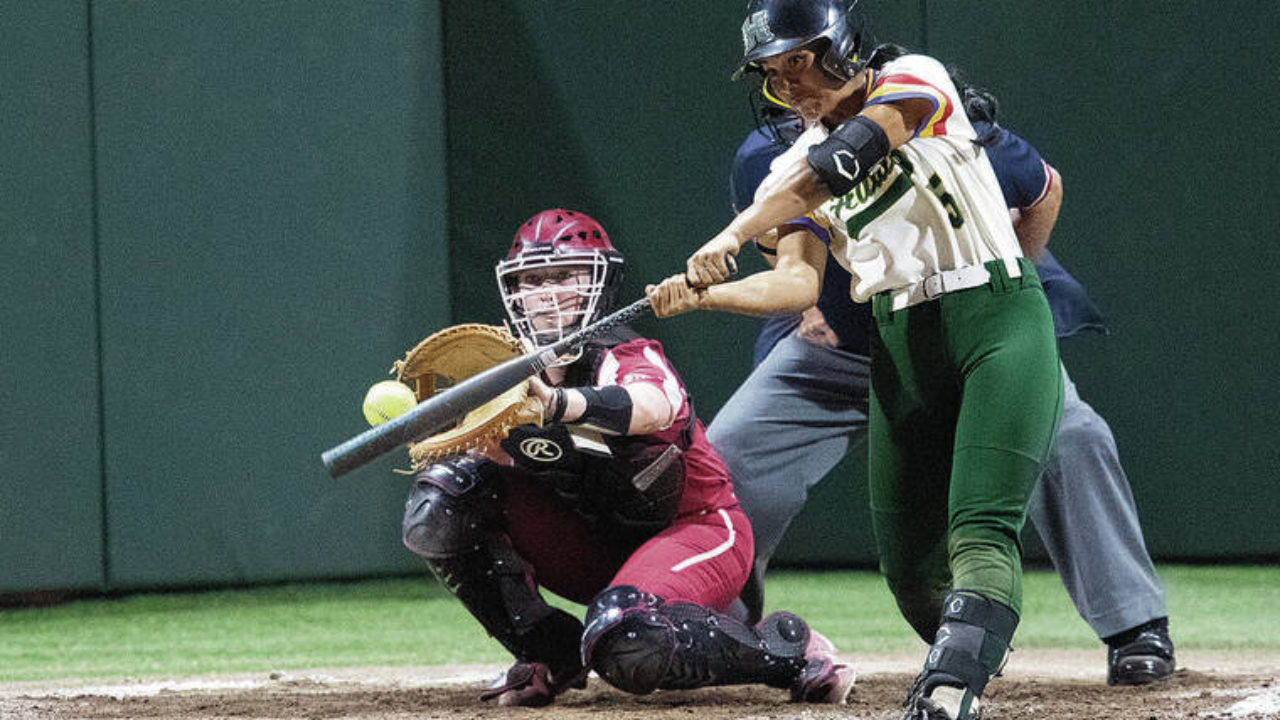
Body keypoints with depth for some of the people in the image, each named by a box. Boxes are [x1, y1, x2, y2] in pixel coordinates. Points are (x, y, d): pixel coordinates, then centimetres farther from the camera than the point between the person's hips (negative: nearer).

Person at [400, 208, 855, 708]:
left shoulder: (631, 359, -23)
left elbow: (651, 408, -48)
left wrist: (558, 403, -68)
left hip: (694, 530, -7)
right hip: (596, 545, 7)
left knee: (626, 640, -39)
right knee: (442, 501, -11)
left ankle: (788, 649, -12)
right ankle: (551, 658, -1)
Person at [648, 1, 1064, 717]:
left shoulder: (913, 81, -6)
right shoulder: (795, 168, 10)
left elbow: (843, 160, -24)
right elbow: (797, 284, -4)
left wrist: (735, 234, -34)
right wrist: (702, 294, -24)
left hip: (998, 321, -7)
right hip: (901, 347, 7)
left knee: (979, 531, -22)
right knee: (908, 563, 7)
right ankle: (971, 662, 33)